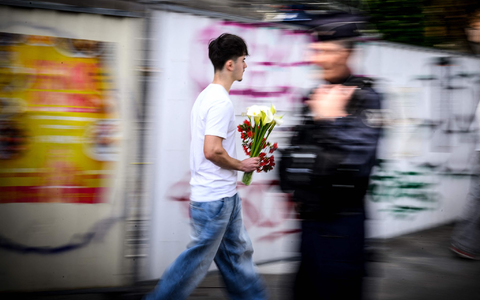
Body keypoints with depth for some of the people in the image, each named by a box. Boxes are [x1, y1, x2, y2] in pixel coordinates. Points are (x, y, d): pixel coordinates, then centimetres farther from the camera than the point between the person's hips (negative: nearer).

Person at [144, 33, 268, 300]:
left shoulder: (207, 95, 12)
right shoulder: (221, 101, -19)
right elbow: (212, 151, -27)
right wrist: (242, 165, -12)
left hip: (225, 195, 10)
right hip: (215, 197, -10)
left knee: (238, 252, 17)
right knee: (199, 259, 1)